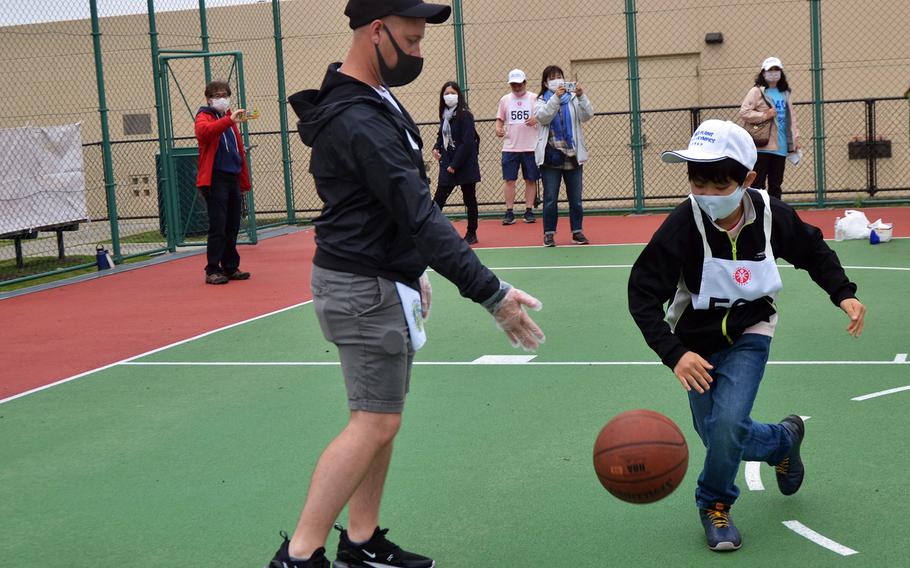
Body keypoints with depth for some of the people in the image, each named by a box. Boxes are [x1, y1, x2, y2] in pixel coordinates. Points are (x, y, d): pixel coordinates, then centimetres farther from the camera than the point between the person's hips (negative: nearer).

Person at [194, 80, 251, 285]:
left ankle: (231, 268, 17)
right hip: (215, 180, -7)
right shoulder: (204, 116, -1)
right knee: (217, 227, -8)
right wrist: (229, 120, -39)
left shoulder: (230, 119, 21)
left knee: (232, 227, 9)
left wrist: (244, 182, 17)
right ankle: (212, 271, -3)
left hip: (233, 178, 7)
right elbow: (203, 131, -27)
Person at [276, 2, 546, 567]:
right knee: (375, 423, -7)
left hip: (381, 279, 10)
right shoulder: (360, 122, -22)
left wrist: (410, 270, 19)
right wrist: (490, 292, -28)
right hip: (366, 287, -10)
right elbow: (420, 216, -27)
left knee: (381, 418, 13)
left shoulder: (371, 102, 11)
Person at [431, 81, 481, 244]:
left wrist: (455, 165, -17)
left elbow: (467, 142, -17)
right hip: (447, 166, 6)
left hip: (465, 166, -6)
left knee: (469, 200, 6)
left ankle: (471, 234, 16)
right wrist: (437, 148, 0)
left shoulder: (464, 115, -12)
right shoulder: (444, 115, 8)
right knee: (438, 200, 1)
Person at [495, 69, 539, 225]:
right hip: (510, 147, 1)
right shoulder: (505, 100, 9)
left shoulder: (535, 98, 2)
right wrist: (498, 129, -7)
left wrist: (536, 120, -20)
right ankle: (509, 212, 2)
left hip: (531, 147, -1)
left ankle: (529, 211, 10)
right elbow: (500, 119, 14)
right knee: (509, 180, -2)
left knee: (531, 180, 3)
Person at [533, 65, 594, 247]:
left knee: (575, 197, 5)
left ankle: (577, 232, 13)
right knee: (550, 198, -1)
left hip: (572, 155, 2)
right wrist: (556, 97, -22)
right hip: (551, 156, -2)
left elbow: (587, 115, -5)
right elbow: (542, 117, -14)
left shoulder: (573, 99, 9)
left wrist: (581, 96, -20)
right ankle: (549, 233, 5)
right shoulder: (541, 101, 7)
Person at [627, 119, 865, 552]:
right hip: (698, 344, 0)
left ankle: (715, 504, 8)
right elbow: (643, 294, -23)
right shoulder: (684, 224, -25)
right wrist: (674, 353, -32)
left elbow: (814, 252, 7)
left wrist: (844, 293, -5)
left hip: (749, 335, 0)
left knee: (726, 423, -19)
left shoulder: (771, 215, -16)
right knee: (721, 438, 5)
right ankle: (785, 439, 38)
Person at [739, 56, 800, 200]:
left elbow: (791, 118, 20)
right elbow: (743, 112, -10)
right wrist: (764, 115, -15)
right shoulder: (756, 92, -2)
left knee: (776, 185, 10)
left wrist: (795, 139, 12)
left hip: (780, 147, 6)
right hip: (762, 146, -6)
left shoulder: (785, 93, 17)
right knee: (758, 183, -5)